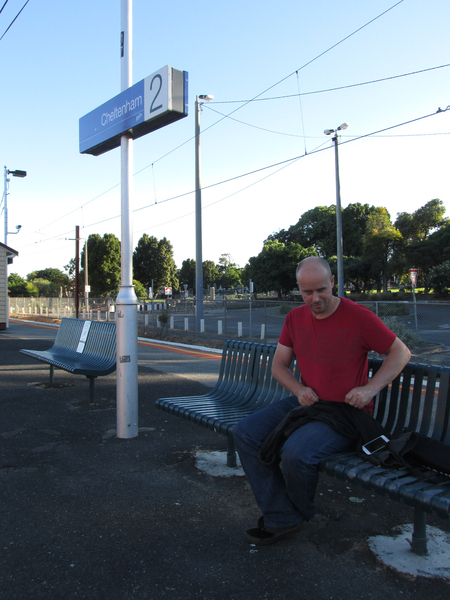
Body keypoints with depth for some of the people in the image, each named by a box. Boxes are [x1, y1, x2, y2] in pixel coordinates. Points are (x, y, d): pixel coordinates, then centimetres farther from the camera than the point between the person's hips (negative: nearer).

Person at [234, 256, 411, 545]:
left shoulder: (358, 316, -12)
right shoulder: (295, 318, 5)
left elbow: (402, 353, -3)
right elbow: (279, 365, 13)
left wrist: (370, 389, -15)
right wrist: (299, 389, -8)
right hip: (307, 402, 7)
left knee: (296, 452, -30)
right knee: (246, 433, -9)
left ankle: (302, 513, 7)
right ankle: (282, 518, -3)